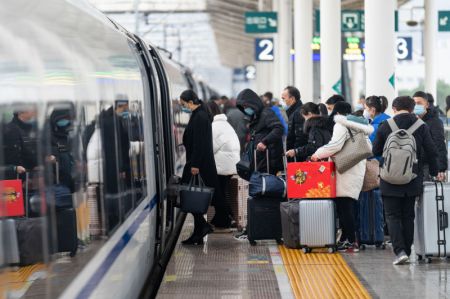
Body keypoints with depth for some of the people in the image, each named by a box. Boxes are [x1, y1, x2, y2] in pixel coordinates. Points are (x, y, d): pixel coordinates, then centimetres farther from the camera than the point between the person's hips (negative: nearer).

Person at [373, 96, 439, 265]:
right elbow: (431, 151, -3)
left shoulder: (385, 126, -7)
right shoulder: (421, 126, -3)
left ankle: (400, 251, -13)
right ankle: (407, 251, 15)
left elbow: (375, 151, 2)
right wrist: (434, 172, 11)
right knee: (408, 216, 13)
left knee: (393, 216, 3)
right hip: (413, 180, 2)